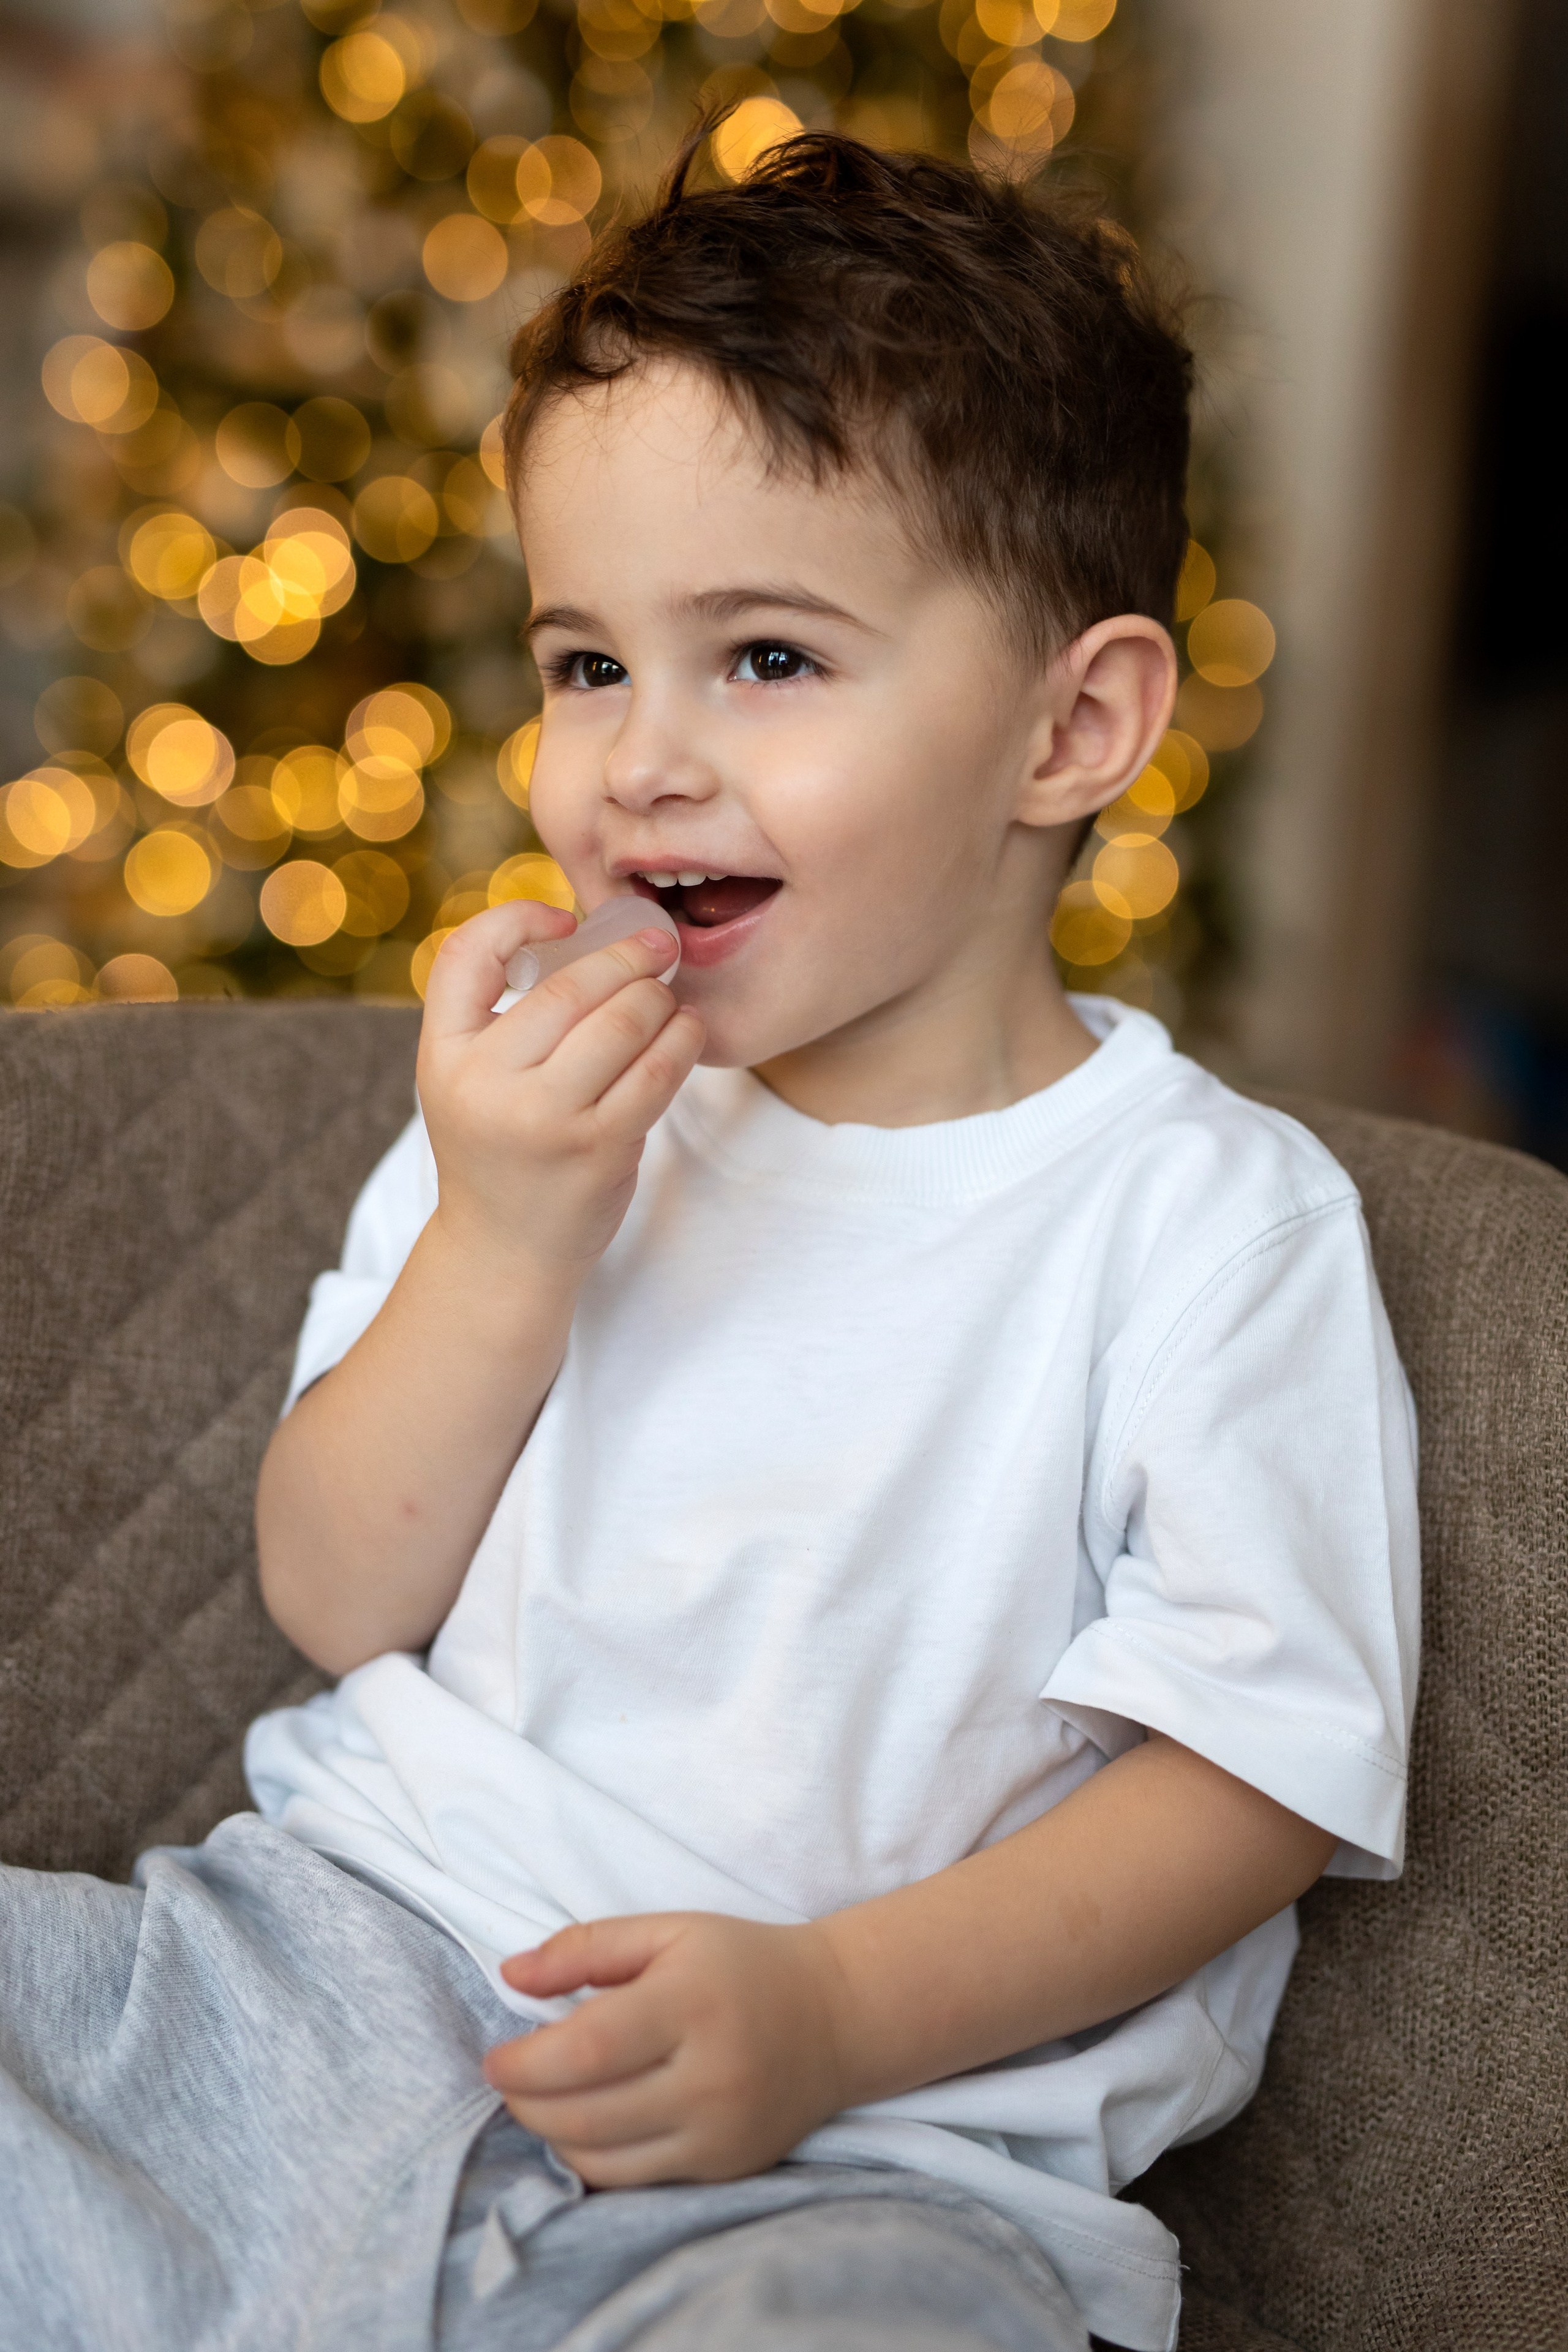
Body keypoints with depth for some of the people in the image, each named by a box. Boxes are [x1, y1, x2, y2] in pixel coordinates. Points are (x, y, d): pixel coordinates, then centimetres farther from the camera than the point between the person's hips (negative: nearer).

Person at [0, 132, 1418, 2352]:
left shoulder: (1213, 1212, -4)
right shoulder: (550, 1108, 11)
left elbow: (1252, 1773, -8)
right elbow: (339, 1601, 6)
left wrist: (834, 2006, -21)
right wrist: (499, 1244, -10)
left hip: (867, 2149, -4)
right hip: (344, 1963, 5)